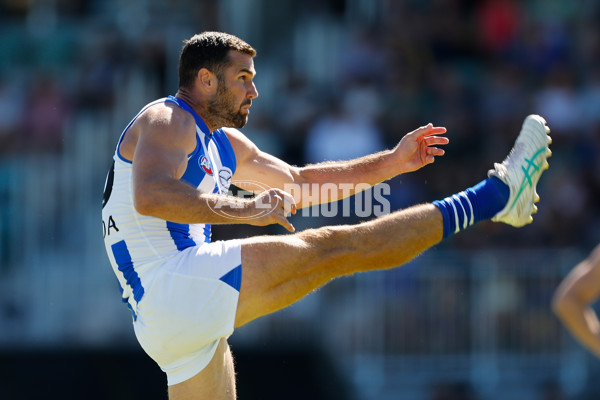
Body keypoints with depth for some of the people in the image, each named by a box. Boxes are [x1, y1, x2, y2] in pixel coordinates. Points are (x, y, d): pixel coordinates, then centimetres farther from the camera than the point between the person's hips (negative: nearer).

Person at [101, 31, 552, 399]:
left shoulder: (224, 145, 27)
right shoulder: (167, 120, -3)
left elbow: (299, 182, 32)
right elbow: (151, 197, -23)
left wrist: (392, 162, 27)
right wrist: (244, 210, -26)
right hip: (173, 282, -11)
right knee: (333, 248, -11)